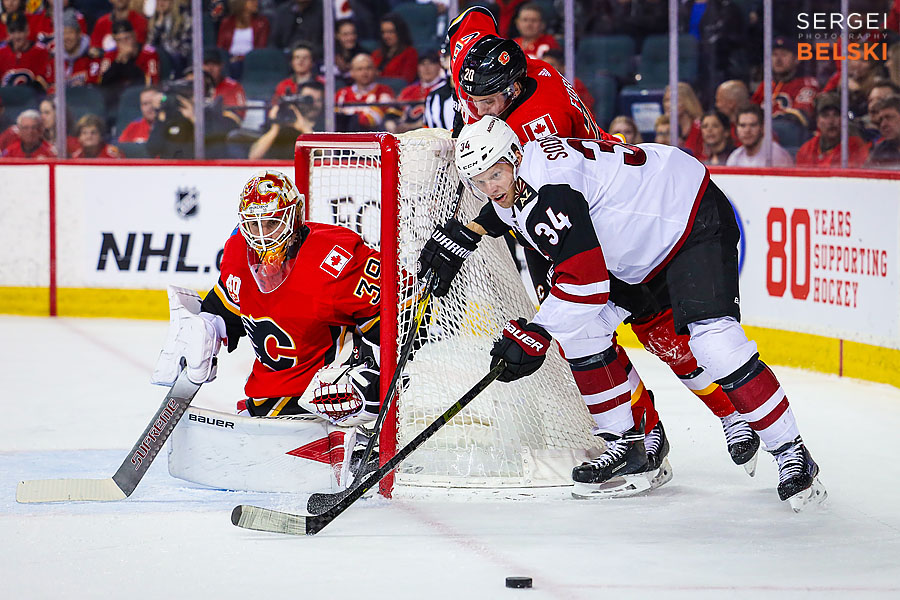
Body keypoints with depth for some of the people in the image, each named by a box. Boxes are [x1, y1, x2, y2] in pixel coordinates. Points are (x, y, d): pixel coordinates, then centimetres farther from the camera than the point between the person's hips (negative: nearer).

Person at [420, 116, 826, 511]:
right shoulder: (515, 178, -2)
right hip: (638, 251, 10)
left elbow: (585, 280, -36)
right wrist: (464, 236, 20)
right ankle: (629, 451, 7)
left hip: (697, 221, -10)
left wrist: (533, 334, -31)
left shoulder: (549, 189, -32)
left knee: (712, 339, -24)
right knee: (576, 330, -1)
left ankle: (792, 455, -16)